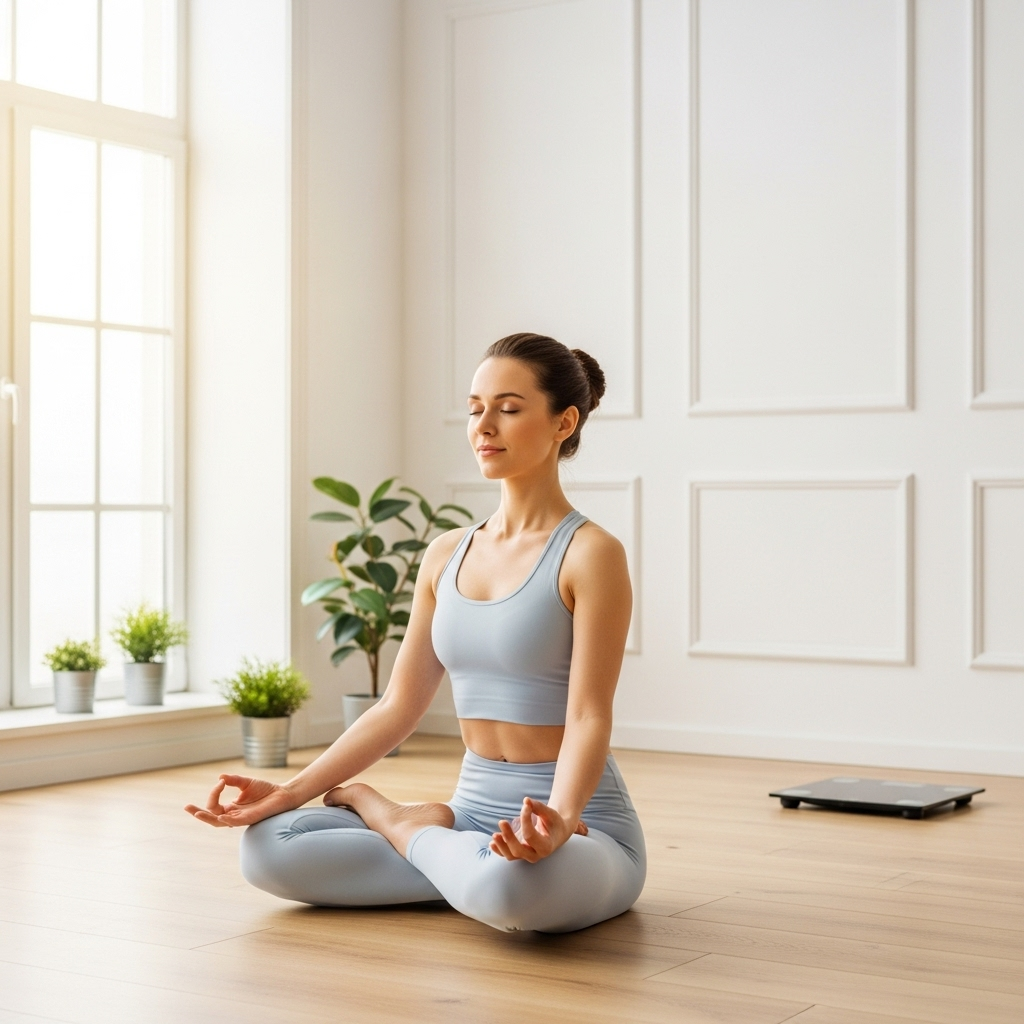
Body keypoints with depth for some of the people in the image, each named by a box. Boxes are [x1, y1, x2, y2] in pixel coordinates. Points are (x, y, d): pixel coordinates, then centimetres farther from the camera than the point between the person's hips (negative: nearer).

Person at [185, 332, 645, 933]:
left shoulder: (589, 554, -11)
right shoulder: (447, 556, 9)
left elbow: (589, 718, -17)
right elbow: (399, 708, 9)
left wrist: (556, 821, -36)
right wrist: (290, 792, 0)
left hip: (580, 822, -5)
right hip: (474, 810, 5)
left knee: (508, 886, -41)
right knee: (268, 845, -12)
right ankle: (472, 870, -1)